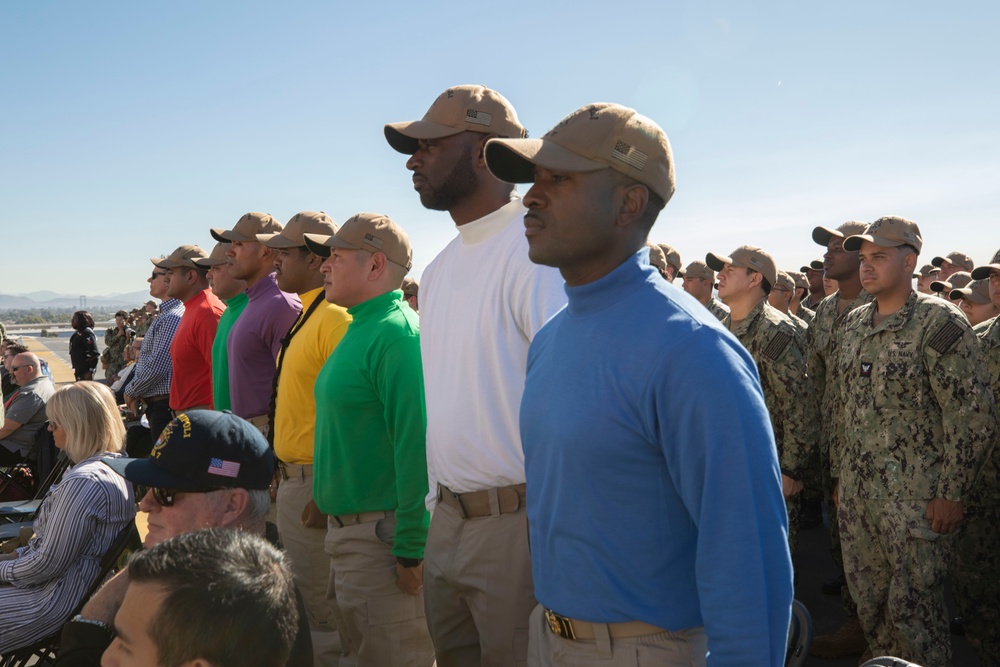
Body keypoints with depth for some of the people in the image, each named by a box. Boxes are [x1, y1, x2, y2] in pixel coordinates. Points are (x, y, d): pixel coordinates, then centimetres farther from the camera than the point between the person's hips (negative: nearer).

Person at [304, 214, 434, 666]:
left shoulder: (396, 333, -20)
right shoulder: (361, 329, 13)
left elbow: (415, 444, -25)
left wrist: (410, 550, -25)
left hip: (383, 538, -10)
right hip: (349, 528, 10)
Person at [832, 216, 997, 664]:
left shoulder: (939, 323, -11)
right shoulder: (853, 324, 10)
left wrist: (951, 493, -15)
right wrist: (840, 471, 17)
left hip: (915, 495, -7)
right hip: (856, 492, 7)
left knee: (912, 603, 0)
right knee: (868, 597, 15)